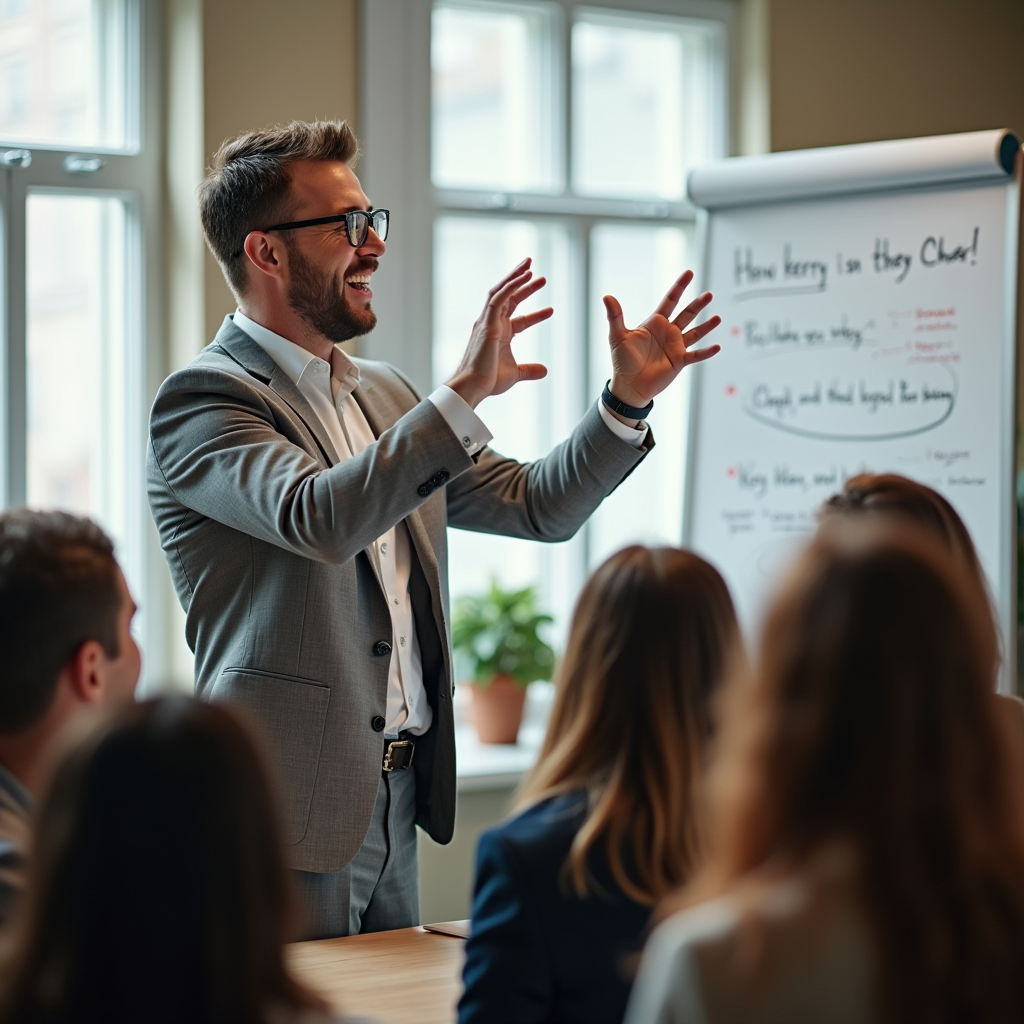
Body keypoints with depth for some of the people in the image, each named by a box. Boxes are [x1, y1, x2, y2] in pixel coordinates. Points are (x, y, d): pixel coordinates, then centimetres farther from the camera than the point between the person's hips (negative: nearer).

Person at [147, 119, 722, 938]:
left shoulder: (384, 395, 15)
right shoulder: (202, 401, -10)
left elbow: (537, 507, 16)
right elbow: (318, 519, -29)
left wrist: (629, 398, 3)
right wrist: (465, 393, -30)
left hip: (395, 806, 8)